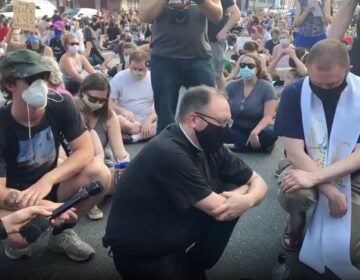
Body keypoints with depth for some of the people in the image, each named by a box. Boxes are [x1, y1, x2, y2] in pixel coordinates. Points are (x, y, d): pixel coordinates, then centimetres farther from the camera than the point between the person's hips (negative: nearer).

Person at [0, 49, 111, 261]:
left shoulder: (60, 105, -16)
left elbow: (86, 151, -16)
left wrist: (47, 180, -32)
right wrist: (49, 207, -45)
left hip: (49, 186, 4)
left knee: (100, 174, -24)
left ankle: (60, 233, 1)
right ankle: (17, 242, 4)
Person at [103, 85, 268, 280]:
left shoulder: (209, 146, -2)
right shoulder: (169, 153, -27)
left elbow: (258, 182, 1)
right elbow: (218, 209, -22)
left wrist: (247, 200, -20)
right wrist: (245, 189, -5)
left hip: (175, 233, 7)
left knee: (231, 194, -7)